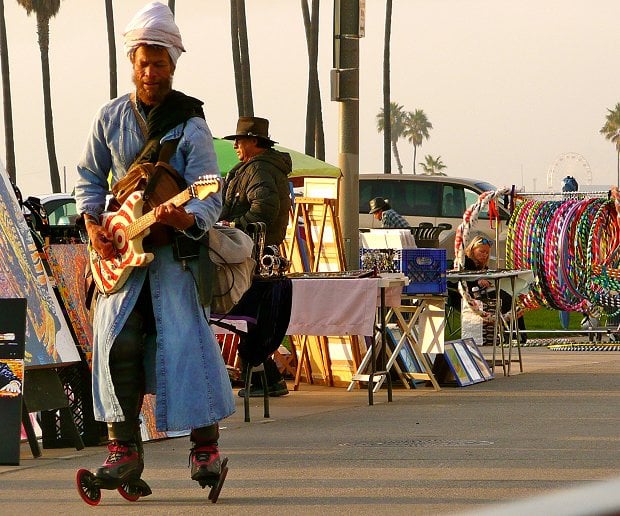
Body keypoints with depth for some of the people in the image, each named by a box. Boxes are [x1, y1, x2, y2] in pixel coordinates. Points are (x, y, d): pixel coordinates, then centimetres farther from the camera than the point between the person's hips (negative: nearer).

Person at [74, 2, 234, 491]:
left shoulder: (190, 125, -6)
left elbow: (210, 196, -14)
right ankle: (125, 447, -3)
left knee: (185, 337, -11)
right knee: (117, 339, -9)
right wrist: (92, 223, 0)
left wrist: (188, 218, -36)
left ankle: (206, 446, -2)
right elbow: (90, 176, 18)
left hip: (176, 245, -3)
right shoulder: (111, 117, 7)